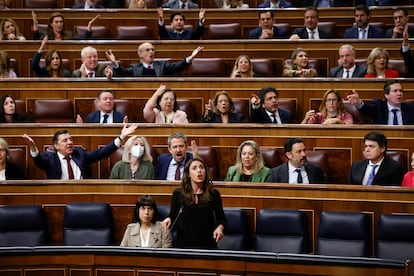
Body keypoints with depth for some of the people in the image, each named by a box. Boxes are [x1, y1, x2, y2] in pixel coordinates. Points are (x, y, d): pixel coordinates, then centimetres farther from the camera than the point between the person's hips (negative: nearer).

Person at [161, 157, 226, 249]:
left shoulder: (213, 194, 1)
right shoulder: (178, 193, 1)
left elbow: (221, 218, 10)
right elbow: (172, 218, 6)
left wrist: (220, 228, -10)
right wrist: (169, 220, -16)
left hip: (207, 244, 0)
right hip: (183, 244, 0)